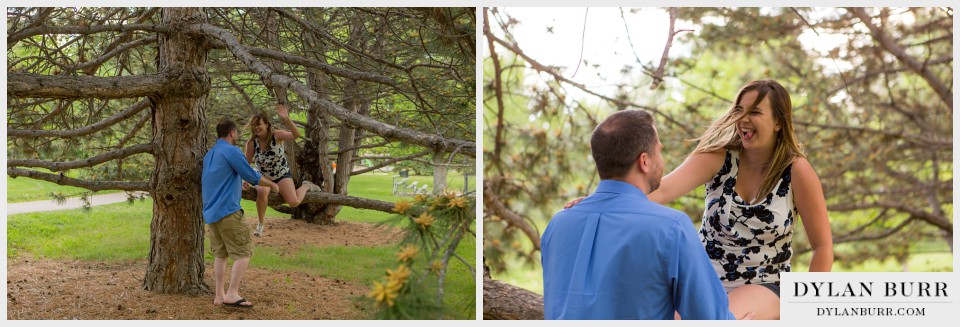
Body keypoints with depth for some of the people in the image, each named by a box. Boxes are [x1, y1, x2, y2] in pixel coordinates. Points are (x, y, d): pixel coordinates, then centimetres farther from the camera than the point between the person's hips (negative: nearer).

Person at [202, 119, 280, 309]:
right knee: (244, 252, -5)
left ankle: (219, 296, 12)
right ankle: (232, 295, -12)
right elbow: (252, 176, -8)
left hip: (210, 213, 9)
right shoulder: (231, 151, -9)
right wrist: (271, 184, 9)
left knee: (220, 254, 14)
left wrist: (238, 184, 46)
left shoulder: (209, 155, 18)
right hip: (228, 211, -9)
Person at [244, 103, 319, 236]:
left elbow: (296, 135, -39)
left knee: (294, 202, -19)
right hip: (263, 177, 1)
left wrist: (286, 119, -53)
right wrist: (245, 181, -16)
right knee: (262, 192, -36)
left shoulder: (277, 135, -21)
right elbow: (246, 163, -6)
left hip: (282, 174, -1)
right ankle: (260, 225, -15)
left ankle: (306, 186, 19)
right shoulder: (251, 143, -16)